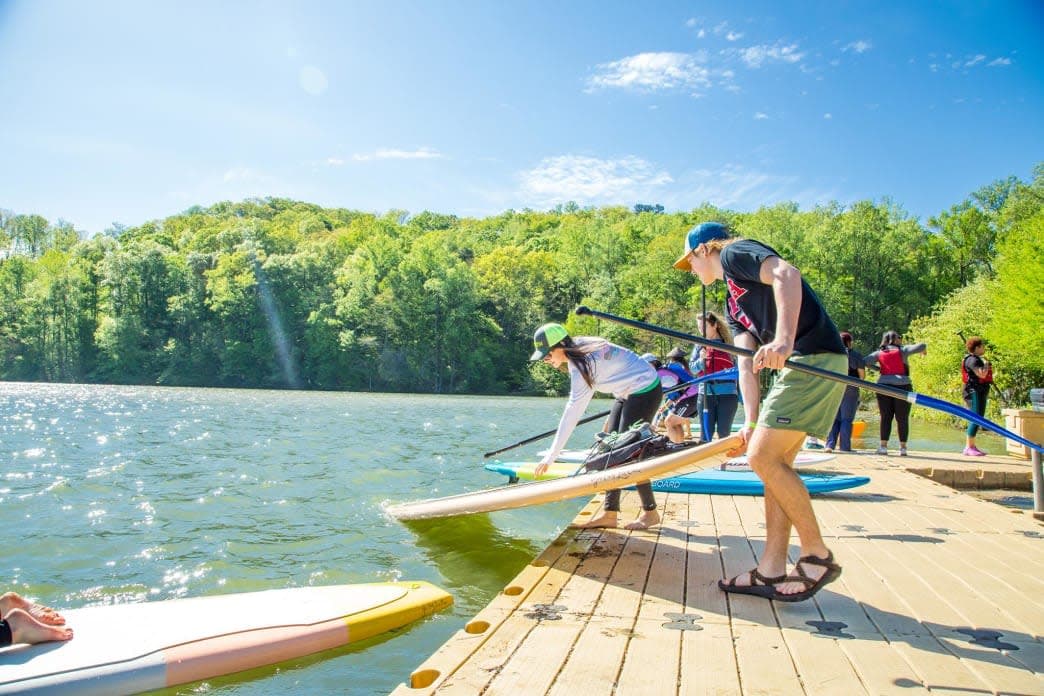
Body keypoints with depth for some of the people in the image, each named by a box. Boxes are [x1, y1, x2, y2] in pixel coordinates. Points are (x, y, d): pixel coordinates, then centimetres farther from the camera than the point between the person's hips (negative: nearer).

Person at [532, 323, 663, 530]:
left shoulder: (582, 364, -27)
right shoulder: (579, 348, -1)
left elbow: (572, 413, -28)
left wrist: (550, 456, -27)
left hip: (644, 392, -10)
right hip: (628, 392, 10)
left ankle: (650, 512, 7)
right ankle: (609, 513, 6)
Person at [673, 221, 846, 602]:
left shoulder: (735, 253, 2)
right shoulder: (735, 306, 27)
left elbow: (786, 274, -19)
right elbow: (747, 366, 17)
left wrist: (784, 340, -31)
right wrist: (752, 422, 7)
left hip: (814, 357, -10)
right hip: (800, 366, 10)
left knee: (763, 458, -12)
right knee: (774, 462, 8)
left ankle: (818, 556, 1)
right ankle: (771, 571, 13)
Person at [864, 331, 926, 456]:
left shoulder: (879, 353, 9)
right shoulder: (902, 350, 2)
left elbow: (865, 362, 1)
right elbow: (921, 346, -6)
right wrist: (923, 350, 17)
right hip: (902, 386, -2)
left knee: (885, 418, 3)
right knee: (902, 419, 3)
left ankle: (883, 446, -3)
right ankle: (903, 448, 3)